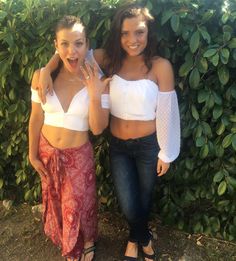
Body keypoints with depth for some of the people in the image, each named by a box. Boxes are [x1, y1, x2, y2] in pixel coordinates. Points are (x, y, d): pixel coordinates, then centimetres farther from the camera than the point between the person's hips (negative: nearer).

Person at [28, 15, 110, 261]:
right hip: (47, 152, 3)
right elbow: (36, 119, -3)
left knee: (78, 206, 13)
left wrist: (94, 95, -33)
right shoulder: (42, 76, -13)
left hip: (78, 155, -2)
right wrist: (32, 154, 3)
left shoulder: (97, 81, -17)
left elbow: (97, 128, -18)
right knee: (56, 202, 24)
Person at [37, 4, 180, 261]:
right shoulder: (110, 59, -6)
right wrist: (47, 70, -16)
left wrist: (166, 153, -5)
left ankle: (135, 238, 51)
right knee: (128, 206, 7)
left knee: (144, 199, 18)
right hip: (118, 146, 2)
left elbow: (166, 113, -11)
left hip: (148, 145, -2)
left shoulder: (160, 66, -16)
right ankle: (144, 238, 43)